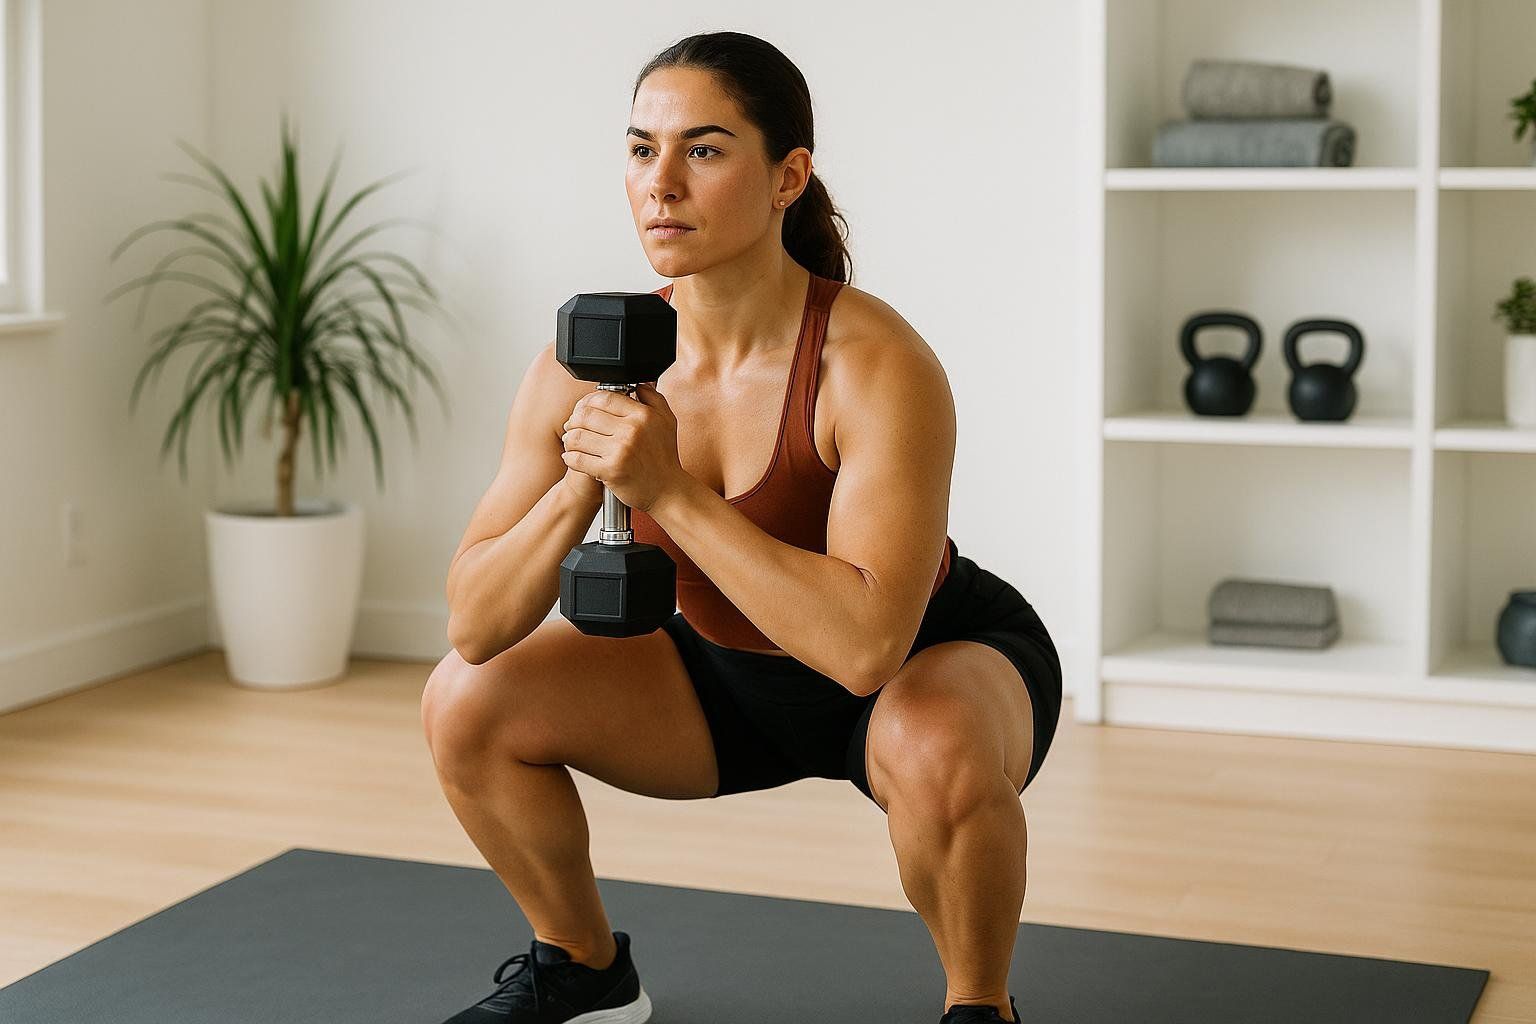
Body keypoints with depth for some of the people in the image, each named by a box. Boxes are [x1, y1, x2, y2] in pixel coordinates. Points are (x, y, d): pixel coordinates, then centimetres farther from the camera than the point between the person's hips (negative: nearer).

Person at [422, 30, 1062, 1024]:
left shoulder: (873, 364, -31)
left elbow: (867, 643, -41)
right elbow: (474, 626, -15)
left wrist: (669, 490, -41)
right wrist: (579, 485, -33)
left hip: (943, 662, -5)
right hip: (741, 679, 5)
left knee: (933, 747, -39)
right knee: (467, 703, -9)